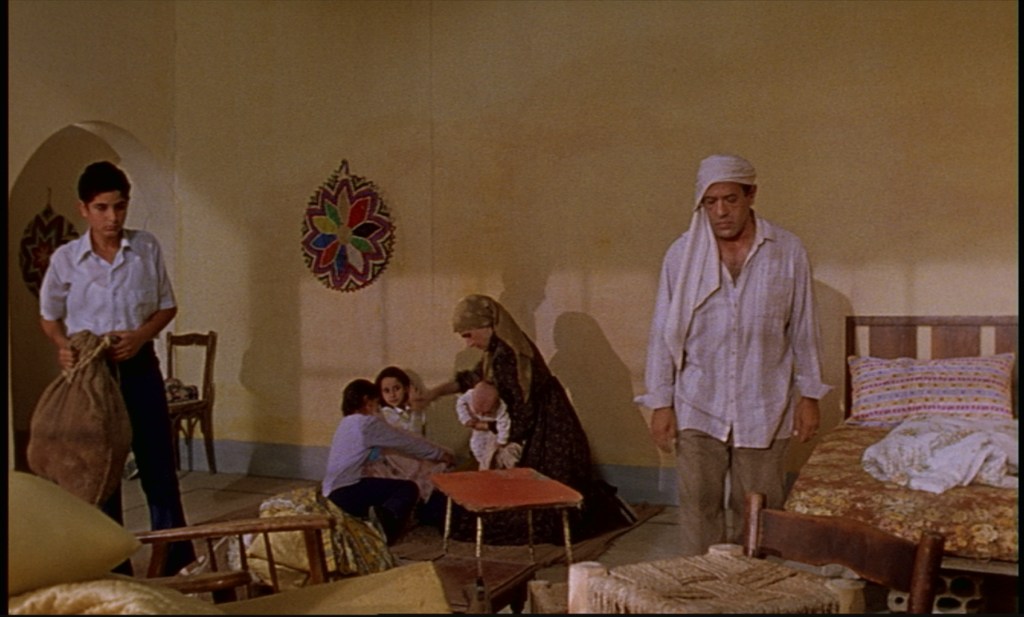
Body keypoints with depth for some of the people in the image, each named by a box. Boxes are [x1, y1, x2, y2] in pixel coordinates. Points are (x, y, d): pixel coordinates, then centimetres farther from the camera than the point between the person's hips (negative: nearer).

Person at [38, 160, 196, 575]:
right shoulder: (65, 258, -5)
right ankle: (114, 568, 22)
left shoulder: (147, 247, -4)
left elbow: (167, 306, 5)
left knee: (158, 464, 5)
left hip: (139, 366, 0)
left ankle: (178, 563, 17)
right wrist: (64, 346, -12)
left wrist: (141, 335, -13)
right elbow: (49, 316, 8)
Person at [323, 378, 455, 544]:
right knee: (408, 489, -9)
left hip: (333, 493, 10)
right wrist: (441, 453, 7)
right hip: (344, 493, -10)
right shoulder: (368, 423, -10)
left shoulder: (348, 423, 18)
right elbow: (406, 441, -4)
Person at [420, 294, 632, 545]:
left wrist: (512, 446, -10)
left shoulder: (506, 354, -25)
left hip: (545, 433, -10)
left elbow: (523, 408, -22)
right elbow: (475, 377, 19)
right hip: (537, 431, 10)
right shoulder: (502, 348, 5)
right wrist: (437, 391, 15)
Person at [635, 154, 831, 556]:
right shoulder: (682, 254, -3)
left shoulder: (788, 250, -3)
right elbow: (663, 332, -2)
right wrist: (660, 402, -5)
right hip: (697, 406, 0)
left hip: (764, 406, 0)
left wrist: (809, 394, 1)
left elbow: (803, 329, 3)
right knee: (699, 506, 6)